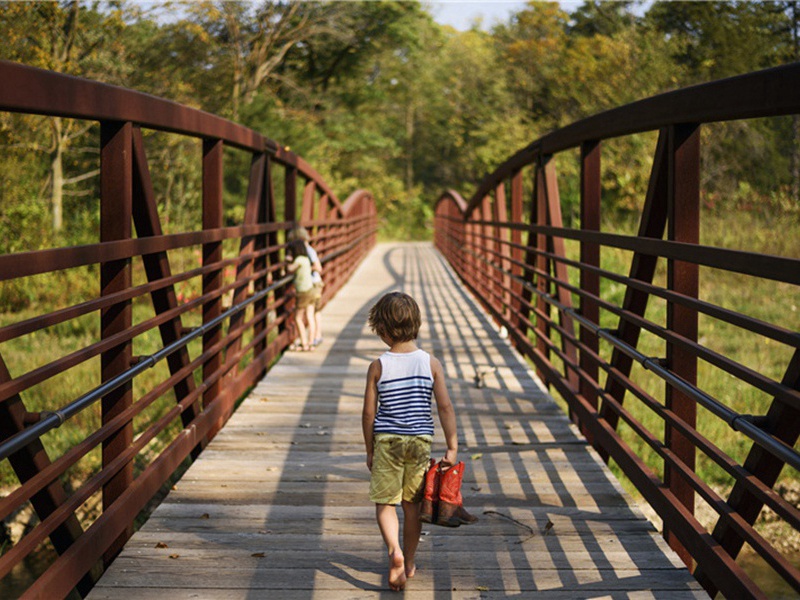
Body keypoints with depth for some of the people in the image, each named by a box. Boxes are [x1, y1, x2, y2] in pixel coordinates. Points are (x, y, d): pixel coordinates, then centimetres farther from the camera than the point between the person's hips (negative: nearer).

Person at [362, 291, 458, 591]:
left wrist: (370, 450, 8)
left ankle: (395, 551, -19)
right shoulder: (431, 364, -4)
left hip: (386, 441, -2)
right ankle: (409, 563, 24)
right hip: (420, 440, 2)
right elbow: (445, 407, -5)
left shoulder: (378, 367, -8)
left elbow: (369, 413, -4)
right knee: (412, 504, 14)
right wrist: (452, 447, 2)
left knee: (384, 502, 5)